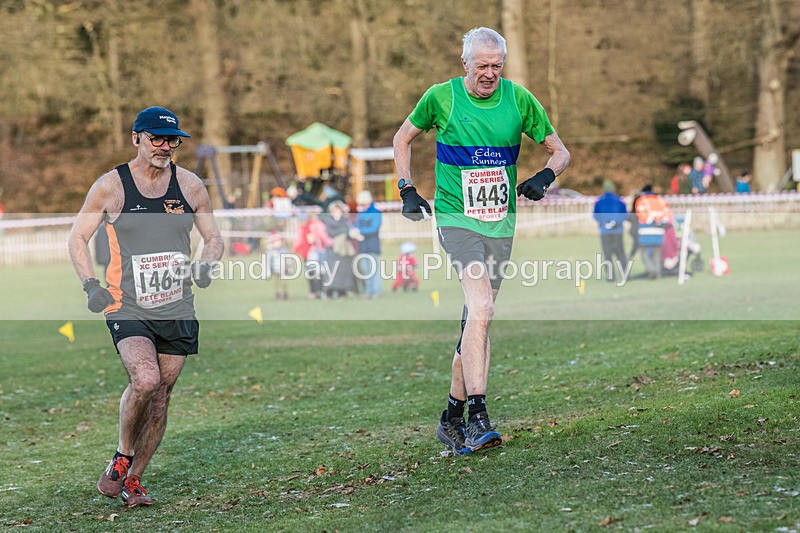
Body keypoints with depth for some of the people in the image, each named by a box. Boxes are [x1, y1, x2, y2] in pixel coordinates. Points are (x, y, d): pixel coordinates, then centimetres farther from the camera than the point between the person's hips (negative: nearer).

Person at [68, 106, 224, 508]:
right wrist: (91, 285, -8)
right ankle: (122, 457, -1)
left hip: (177, 310, 4)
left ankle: (132, 480, 22)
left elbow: (213, 238, 16)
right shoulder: (110, 186, -2)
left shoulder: (190, 185, 6)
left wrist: (205, 265, -5)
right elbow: (77, 237, 6)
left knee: (161, 395, 6)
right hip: (127, 306, -4)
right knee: (145, 381, -25)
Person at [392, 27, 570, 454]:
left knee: (477, 319, 7)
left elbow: (560, 151, 10)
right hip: (456, 217, -4)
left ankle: (451, 418, 20)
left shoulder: (519, 99, 1)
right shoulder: (441, 97, -3)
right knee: (480, 308, -23)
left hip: (501, 223, 4)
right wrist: (407, 190, 4)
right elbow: (403, 138, 14)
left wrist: (545, 176, -11)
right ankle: (478, 417, -28)